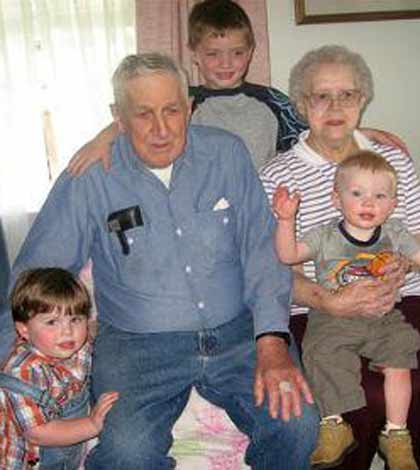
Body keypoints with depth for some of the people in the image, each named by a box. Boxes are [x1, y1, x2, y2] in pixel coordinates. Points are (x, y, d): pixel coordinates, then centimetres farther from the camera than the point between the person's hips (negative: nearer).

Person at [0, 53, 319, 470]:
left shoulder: (227, 153, 3)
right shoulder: (91, 177, -2)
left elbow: (262, 249, 1)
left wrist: (272, 341, -13)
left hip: (236, 332, 2)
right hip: (136, 342, -1)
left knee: (297, 423, -21)